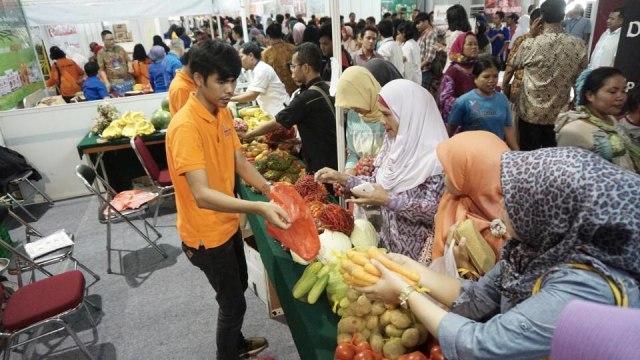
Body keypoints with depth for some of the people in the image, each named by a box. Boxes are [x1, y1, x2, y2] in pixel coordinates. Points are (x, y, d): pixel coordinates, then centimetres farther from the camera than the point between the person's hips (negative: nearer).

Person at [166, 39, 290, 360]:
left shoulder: (223, 113, 0)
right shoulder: (185, 126, -28)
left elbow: (240, 163, 2)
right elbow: (202, 195, -36)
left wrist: (272, 193, -14)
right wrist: (258, 208, -47)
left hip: (227, 223, 9)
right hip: (206, 233, -9)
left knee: (238, 287, 26)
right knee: (232, 301, 9)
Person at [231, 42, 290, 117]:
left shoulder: (262, 70, -16)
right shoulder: (256, 70, 12)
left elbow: (252, 96, -20)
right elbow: (249, 93, 15)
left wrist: (229, 98, -13)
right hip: (270, 113, 9)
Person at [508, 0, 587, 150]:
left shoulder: (529, 44, -15)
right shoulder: (579, 45, -7)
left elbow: (512, 66, 6)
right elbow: (579, 80, 4)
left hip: (531, 112, -2)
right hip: (559, 113, 2)